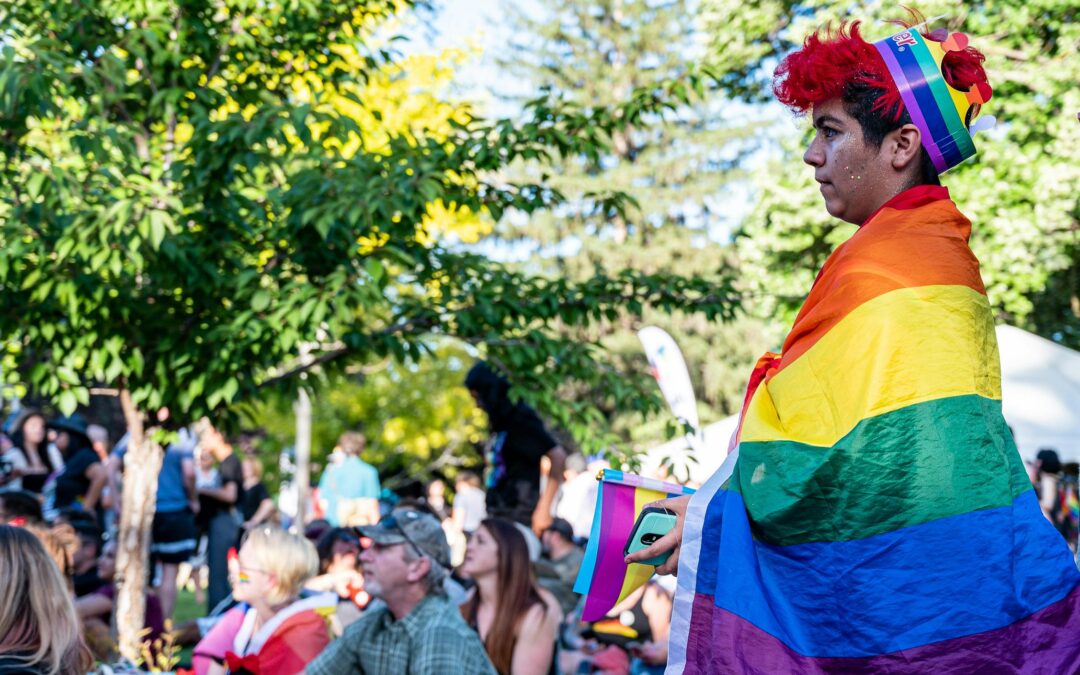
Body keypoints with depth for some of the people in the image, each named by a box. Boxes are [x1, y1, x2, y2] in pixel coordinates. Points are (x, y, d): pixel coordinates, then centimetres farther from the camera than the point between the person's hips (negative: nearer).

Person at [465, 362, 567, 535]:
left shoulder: (520, 418, -8)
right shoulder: (501, 422, 17)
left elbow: (557, 456, -16)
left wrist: (544, 509, -18)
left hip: (518, 517, -8)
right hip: (498, 516, 8)